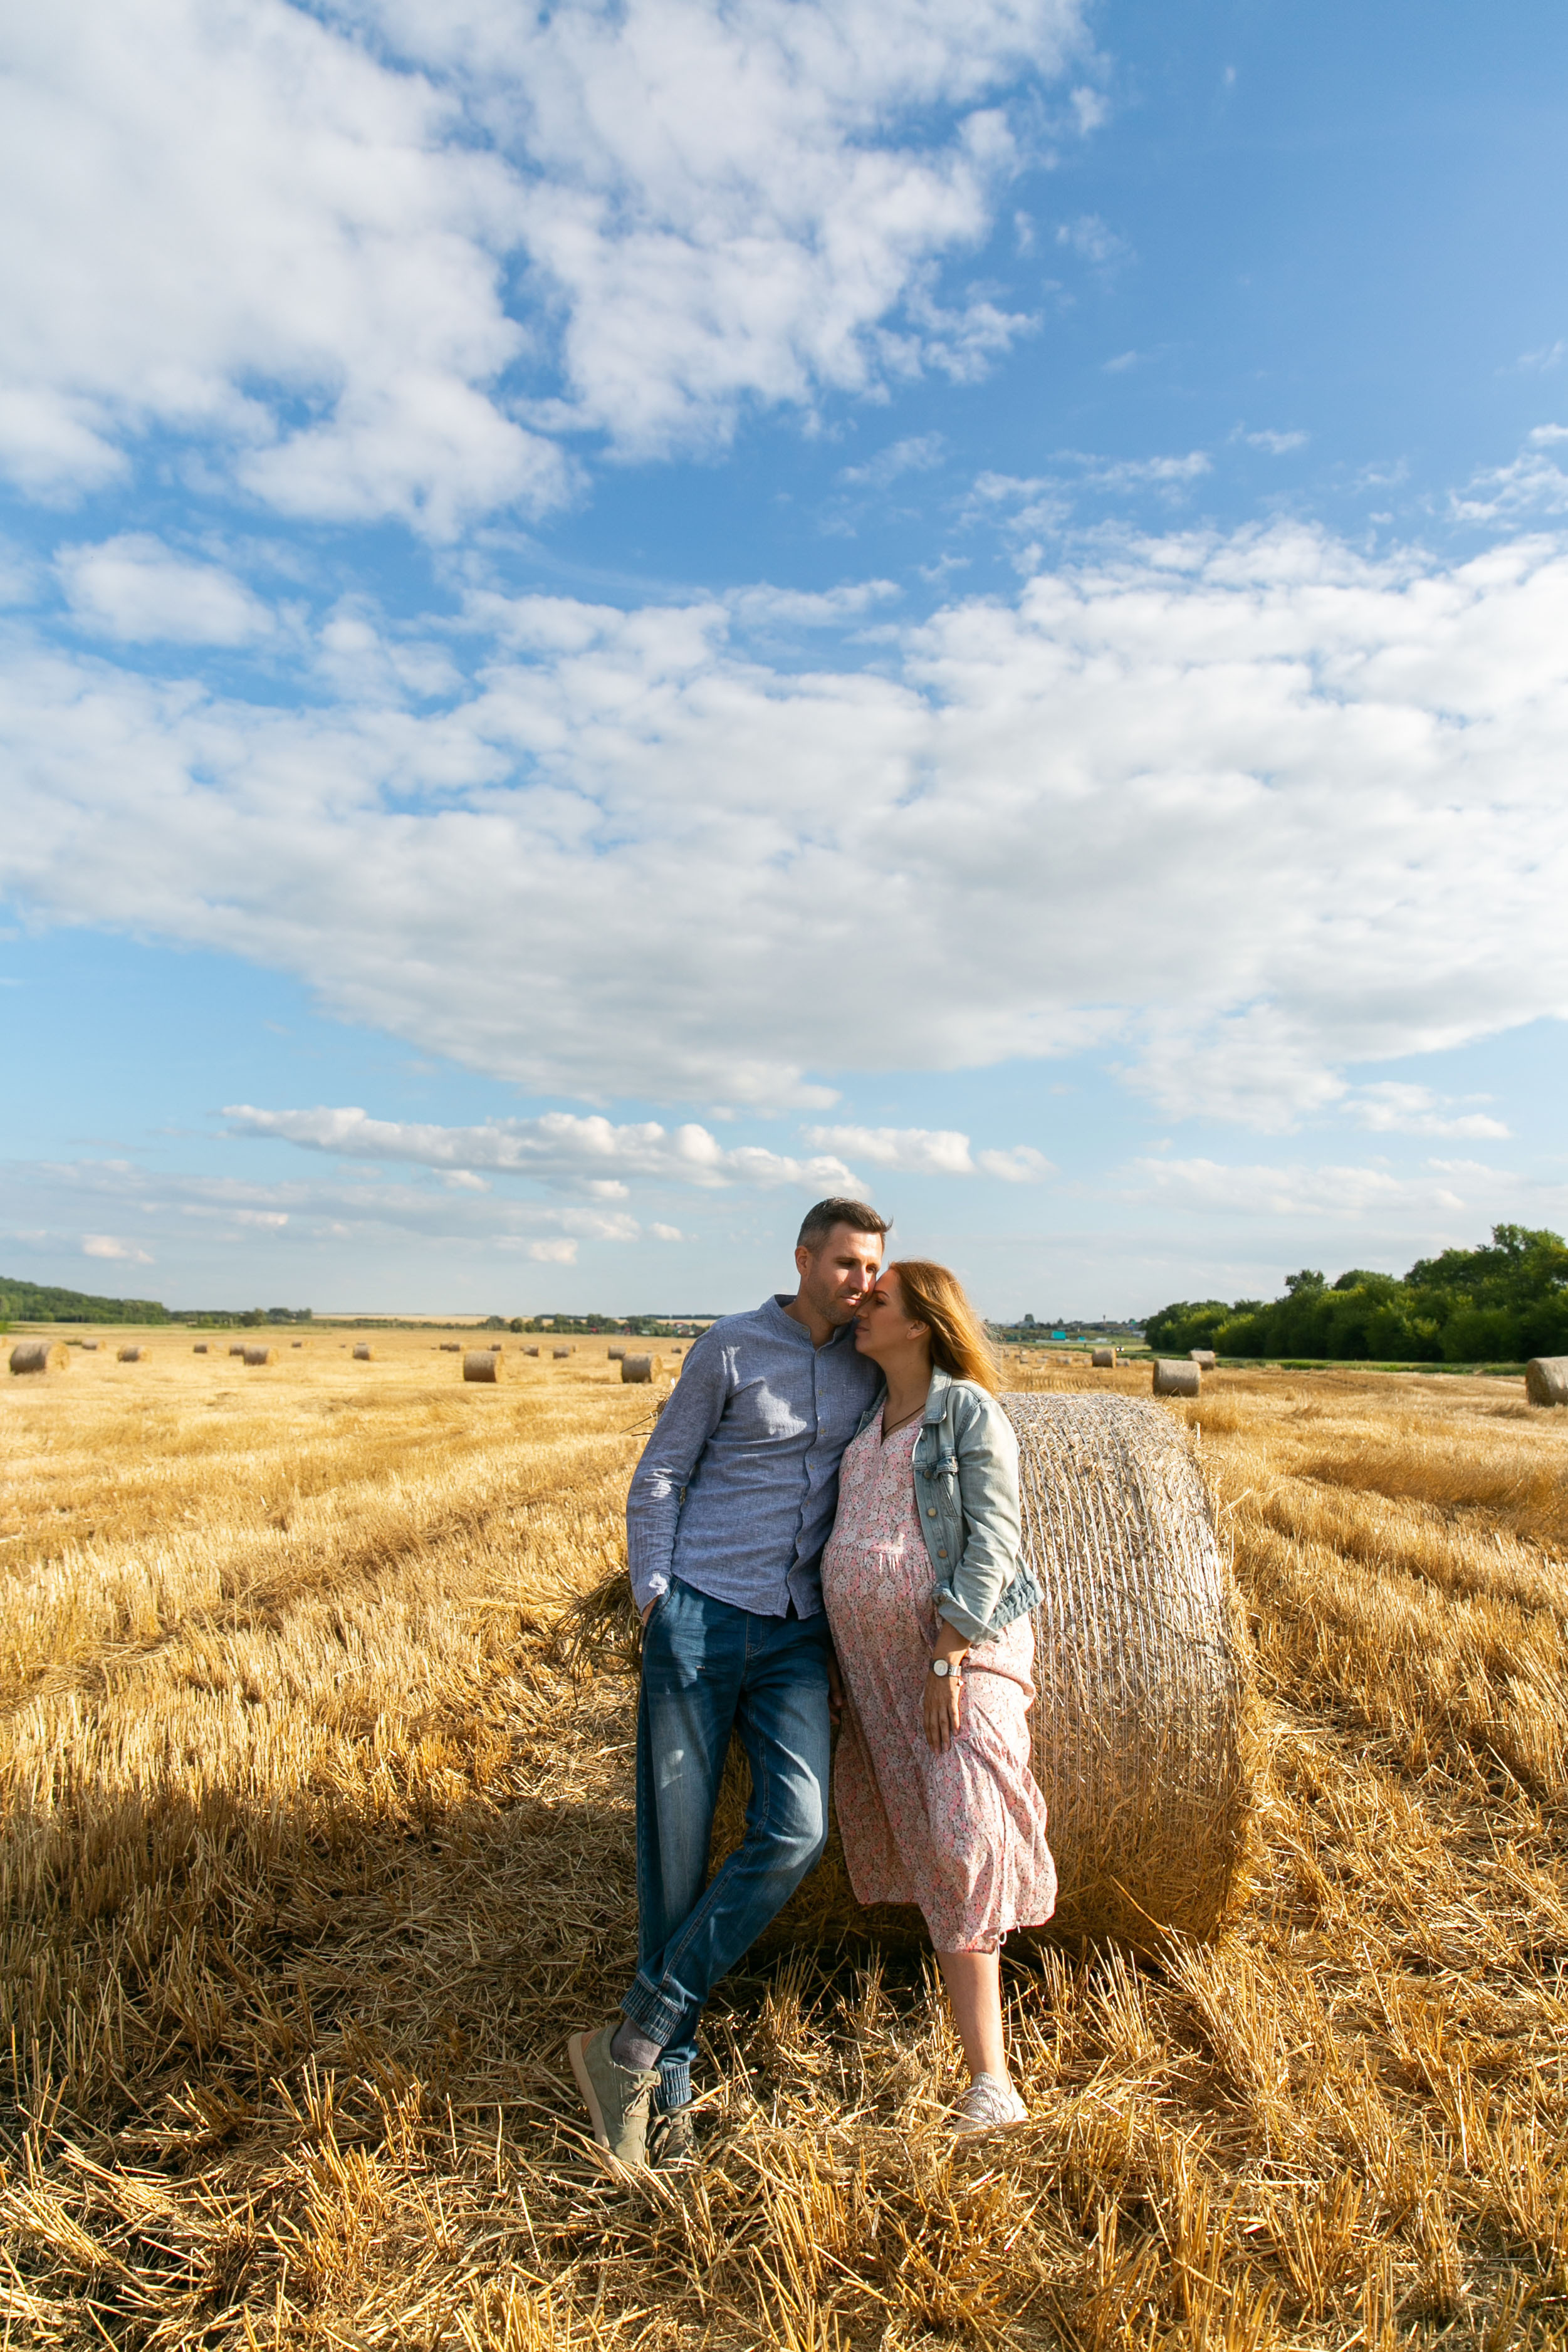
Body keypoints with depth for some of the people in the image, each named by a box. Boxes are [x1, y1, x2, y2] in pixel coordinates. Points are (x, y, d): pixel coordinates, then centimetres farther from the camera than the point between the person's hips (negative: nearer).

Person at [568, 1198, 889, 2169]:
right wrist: (653, 1598, -7)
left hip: (798, 1635, 3)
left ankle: (635, 2041, -1)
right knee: (676, 1845, 1)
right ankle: (670, 2085, 17)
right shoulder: (732, 1346, -5)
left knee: (796, 1830, -13)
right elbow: (660, 1475, -1)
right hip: (701, 1616, -3)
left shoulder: (871, 1364, 6)